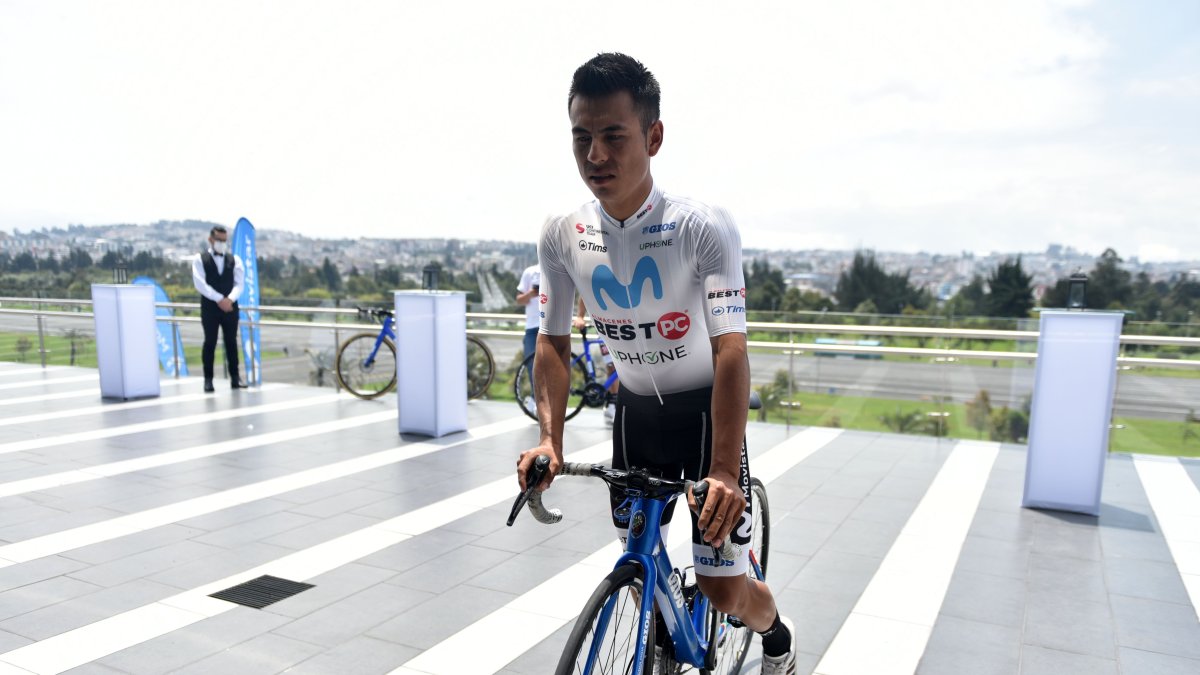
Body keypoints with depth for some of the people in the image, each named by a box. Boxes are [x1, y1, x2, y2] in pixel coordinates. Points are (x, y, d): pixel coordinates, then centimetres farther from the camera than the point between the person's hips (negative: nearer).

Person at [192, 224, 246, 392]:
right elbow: (200, 283, -10)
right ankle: (208, 379, 5)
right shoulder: (200, 259, 2)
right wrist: (219, 299, -19)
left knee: (232, 342, 5)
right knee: (210, 343, 0)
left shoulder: (235, 260, 10)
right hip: (210, 307, -2)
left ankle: (235, 378, 9)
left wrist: (230, 299, -18)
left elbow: (239, 283, 0)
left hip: (231, 307, 2)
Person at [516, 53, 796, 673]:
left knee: (724, 591, -2)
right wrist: (549, 438, -17)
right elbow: (553, 342, -4)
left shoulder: (704, 228, -23)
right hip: (635, 411, 4)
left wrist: (724, 468, -37)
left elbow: (730, 350, -28)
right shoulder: (560, 237, -10)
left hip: (704, 409, -4)